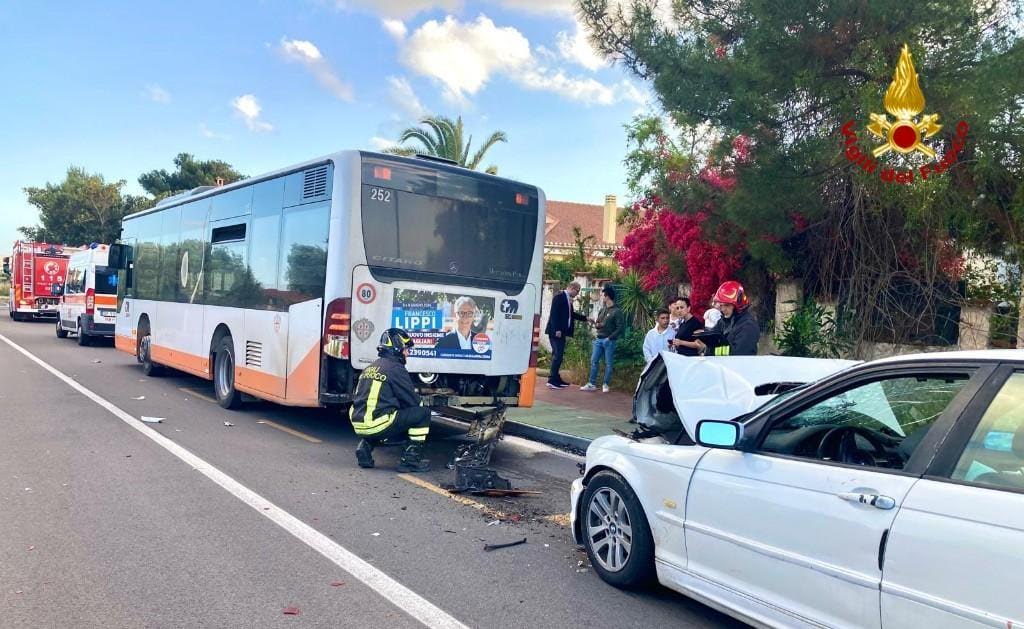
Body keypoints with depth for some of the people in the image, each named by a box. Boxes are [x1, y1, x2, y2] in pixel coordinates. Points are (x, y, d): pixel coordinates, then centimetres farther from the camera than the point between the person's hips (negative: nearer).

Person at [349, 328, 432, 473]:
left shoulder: (370, 367, 18)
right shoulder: (395, 368, -6)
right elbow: (412, 401, -3)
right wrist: (418, 397, 21)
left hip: (359, 426, 8)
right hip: (377, 426, -8)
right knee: (423, 413, 1)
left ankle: (365, 447, 17)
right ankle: (411, 459, 1)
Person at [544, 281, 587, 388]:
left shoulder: (568, 299, 15)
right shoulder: (559, 297, -12)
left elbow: (571, 314, 26)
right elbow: (554, 314, -18)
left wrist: (585, 318, 24)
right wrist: (557, 330, -22)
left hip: (562, 332, 9)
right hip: (556, 331, -9)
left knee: (558, 355, 11)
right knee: (557, 355, -10)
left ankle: (556, 378, 16)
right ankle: (552, 381, -8)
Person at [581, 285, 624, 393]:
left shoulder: (616, 311, -9)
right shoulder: (602, 309, 13)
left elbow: (621, 328, -13)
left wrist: (610, 337, -15)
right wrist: (596, 324, -1)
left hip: (609, 341, -7)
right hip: (598, 339, 7)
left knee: (608, 363, 2)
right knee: (594, 361, 4)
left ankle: (605, 384, 11)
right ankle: (592, 384, 9)